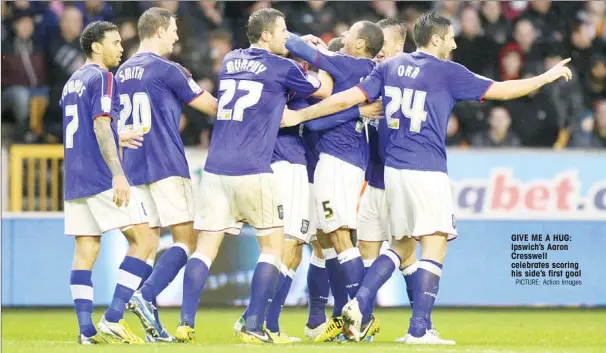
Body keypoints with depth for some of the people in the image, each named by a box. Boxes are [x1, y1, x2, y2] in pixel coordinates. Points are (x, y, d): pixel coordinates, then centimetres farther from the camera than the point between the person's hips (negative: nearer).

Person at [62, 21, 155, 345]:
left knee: (85, 251, 5)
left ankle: (86, 330, -2)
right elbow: (101, 126, -17)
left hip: (74, 179, 9)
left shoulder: (72, 83, 19)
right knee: (142, 241, -5)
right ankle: (112, 319, -14)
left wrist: (120, 137, 35)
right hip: (102, 177, -9)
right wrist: (118, 174, -23)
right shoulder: (101, 78, -7)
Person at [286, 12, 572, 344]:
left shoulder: (390, 67, 9)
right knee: (434, 248, -3)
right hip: (427, 171, -7)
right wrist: (547, 77, 11)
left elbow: (347, 98, 4)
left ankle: (359, 304, 2)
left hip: (393, 168, 7)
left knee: (401, 245, 17)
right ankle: (418, 330, -10)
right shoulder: (447, 72, -5)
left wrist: (299, 116, 12)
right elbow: (501, 90, -1)